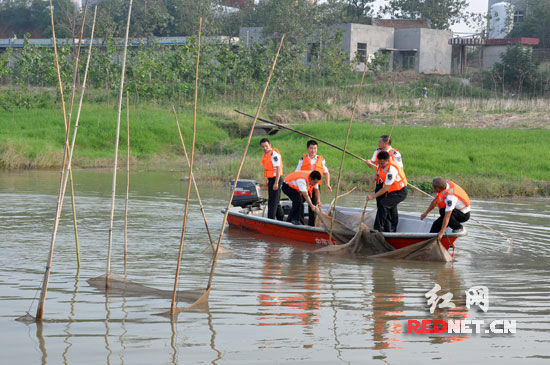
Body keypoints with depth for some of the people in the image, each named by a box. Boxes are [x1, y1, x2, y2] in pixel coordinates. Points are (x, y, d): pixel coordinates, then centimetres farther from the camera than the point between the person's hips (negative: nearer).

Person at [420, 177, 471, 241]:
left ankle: (458, 227, -12)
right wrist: (426, 213, 12)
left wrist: (442, 232, -38)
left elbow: (447, 216, -37)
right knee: (437, 224, 0)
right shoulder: (445, 184, -9)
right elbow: (435, 201, 5)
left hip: (464, 215, -9)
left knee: (443, 211, -30)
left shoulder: (450, 196, -34)